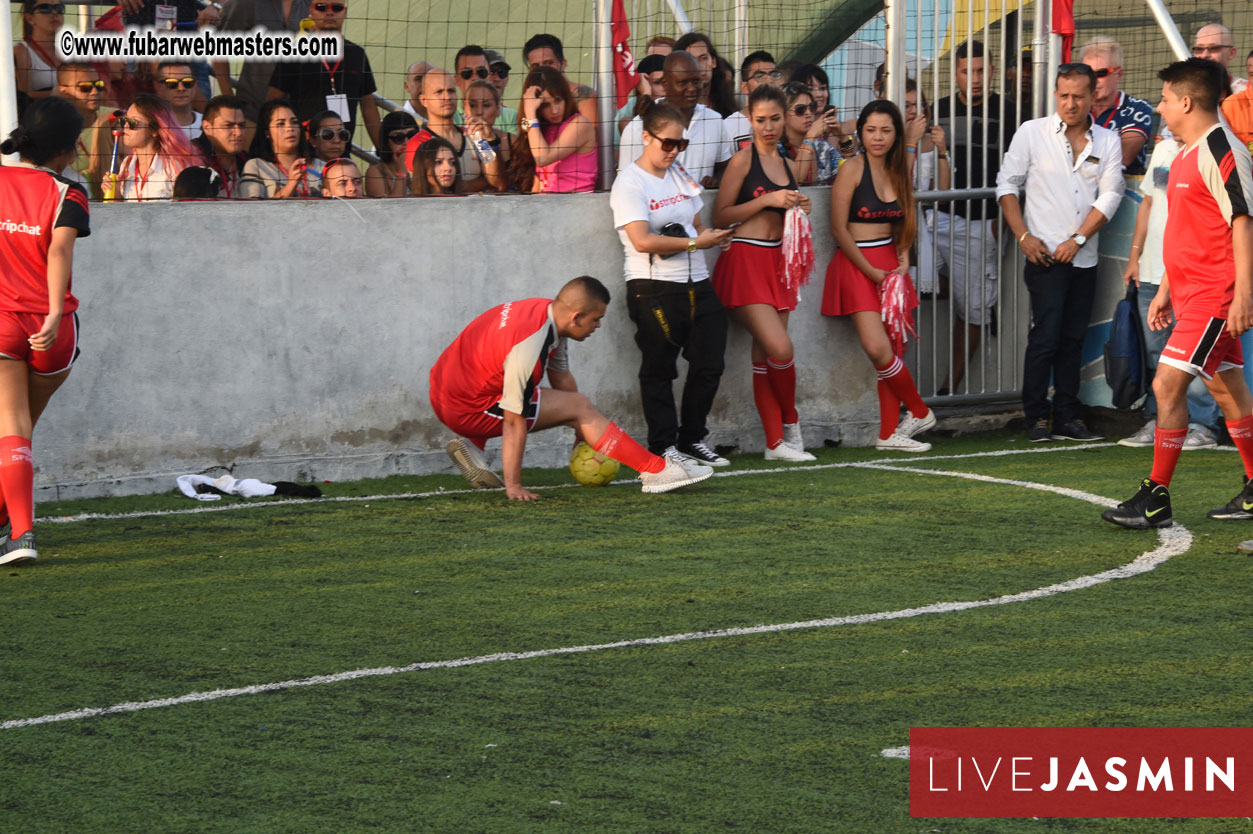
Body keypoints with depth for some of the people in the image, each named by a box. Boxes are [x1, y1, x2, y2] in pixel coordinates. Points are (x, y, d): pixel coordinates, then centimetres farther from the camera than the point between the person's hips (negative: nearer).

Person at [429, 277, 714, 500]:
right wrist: (513, 487, -16)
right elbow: (514, 422, -23)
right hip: (464, 409, -9)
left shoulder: (548, 312, -1)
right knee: (579, 407, -8)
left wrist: (587, 436, 20)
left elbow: (562, 378, 14)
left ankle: (472, 446, 14)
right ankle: (656, 471, -5)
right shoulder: (529, 346, -28)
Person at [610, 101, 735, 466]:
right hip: (654, 289, -7)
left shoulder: (680, 175, 15)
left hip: (697, 285, 7)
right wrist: (695, 243, -18)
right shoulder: (630, 183, -9)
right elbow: (643, 241, -20)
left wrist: (712, 234, 1)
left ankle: (692, 439, 19)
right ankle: (663, 447, 7)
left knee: (709, 364, 5)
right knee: (658, 370, 0)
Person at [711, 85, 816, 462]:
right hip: (745, 261, -7)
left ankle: (776, 442, 6)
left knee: (766, 353, 5)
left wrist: (798, 208, 8)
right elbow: (720, 216, -8)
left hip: (776, 259, 7)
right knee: (780, 349, -15)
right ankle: (790, 425, 6)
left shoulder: (783, 163, 16)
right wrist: (767, 200, -13)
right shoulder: (742, 161, -5)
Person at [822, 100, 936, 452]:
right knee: (877, 347, -17)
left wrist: (904, 256, 2)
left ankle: (889, 432, 6)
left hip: (890, 265, 6)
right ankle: (920, 411, 1)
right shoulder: (853, 169, -7)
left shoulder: (898, 171, 11)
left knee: (894, 348, 1)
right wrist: (870, 271, -10)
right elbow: (839, 229, -10)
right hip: (856, 265, -6)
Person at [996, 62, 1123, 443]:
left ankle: (1068, 418, 14)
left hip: (1084, 257, 3)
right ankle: (1036, 419, -2)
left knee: (1073, 339, 8)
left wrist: (1077, 240, -9)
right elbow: (1007, 183, 2)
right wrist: (1024, 237, -7)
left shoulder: (1108, 141, 6)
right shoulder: (1032, 133, 0)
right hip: (1044, 255, -3)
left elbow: (1110, 196, 0)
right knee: (1045, 337, -8)